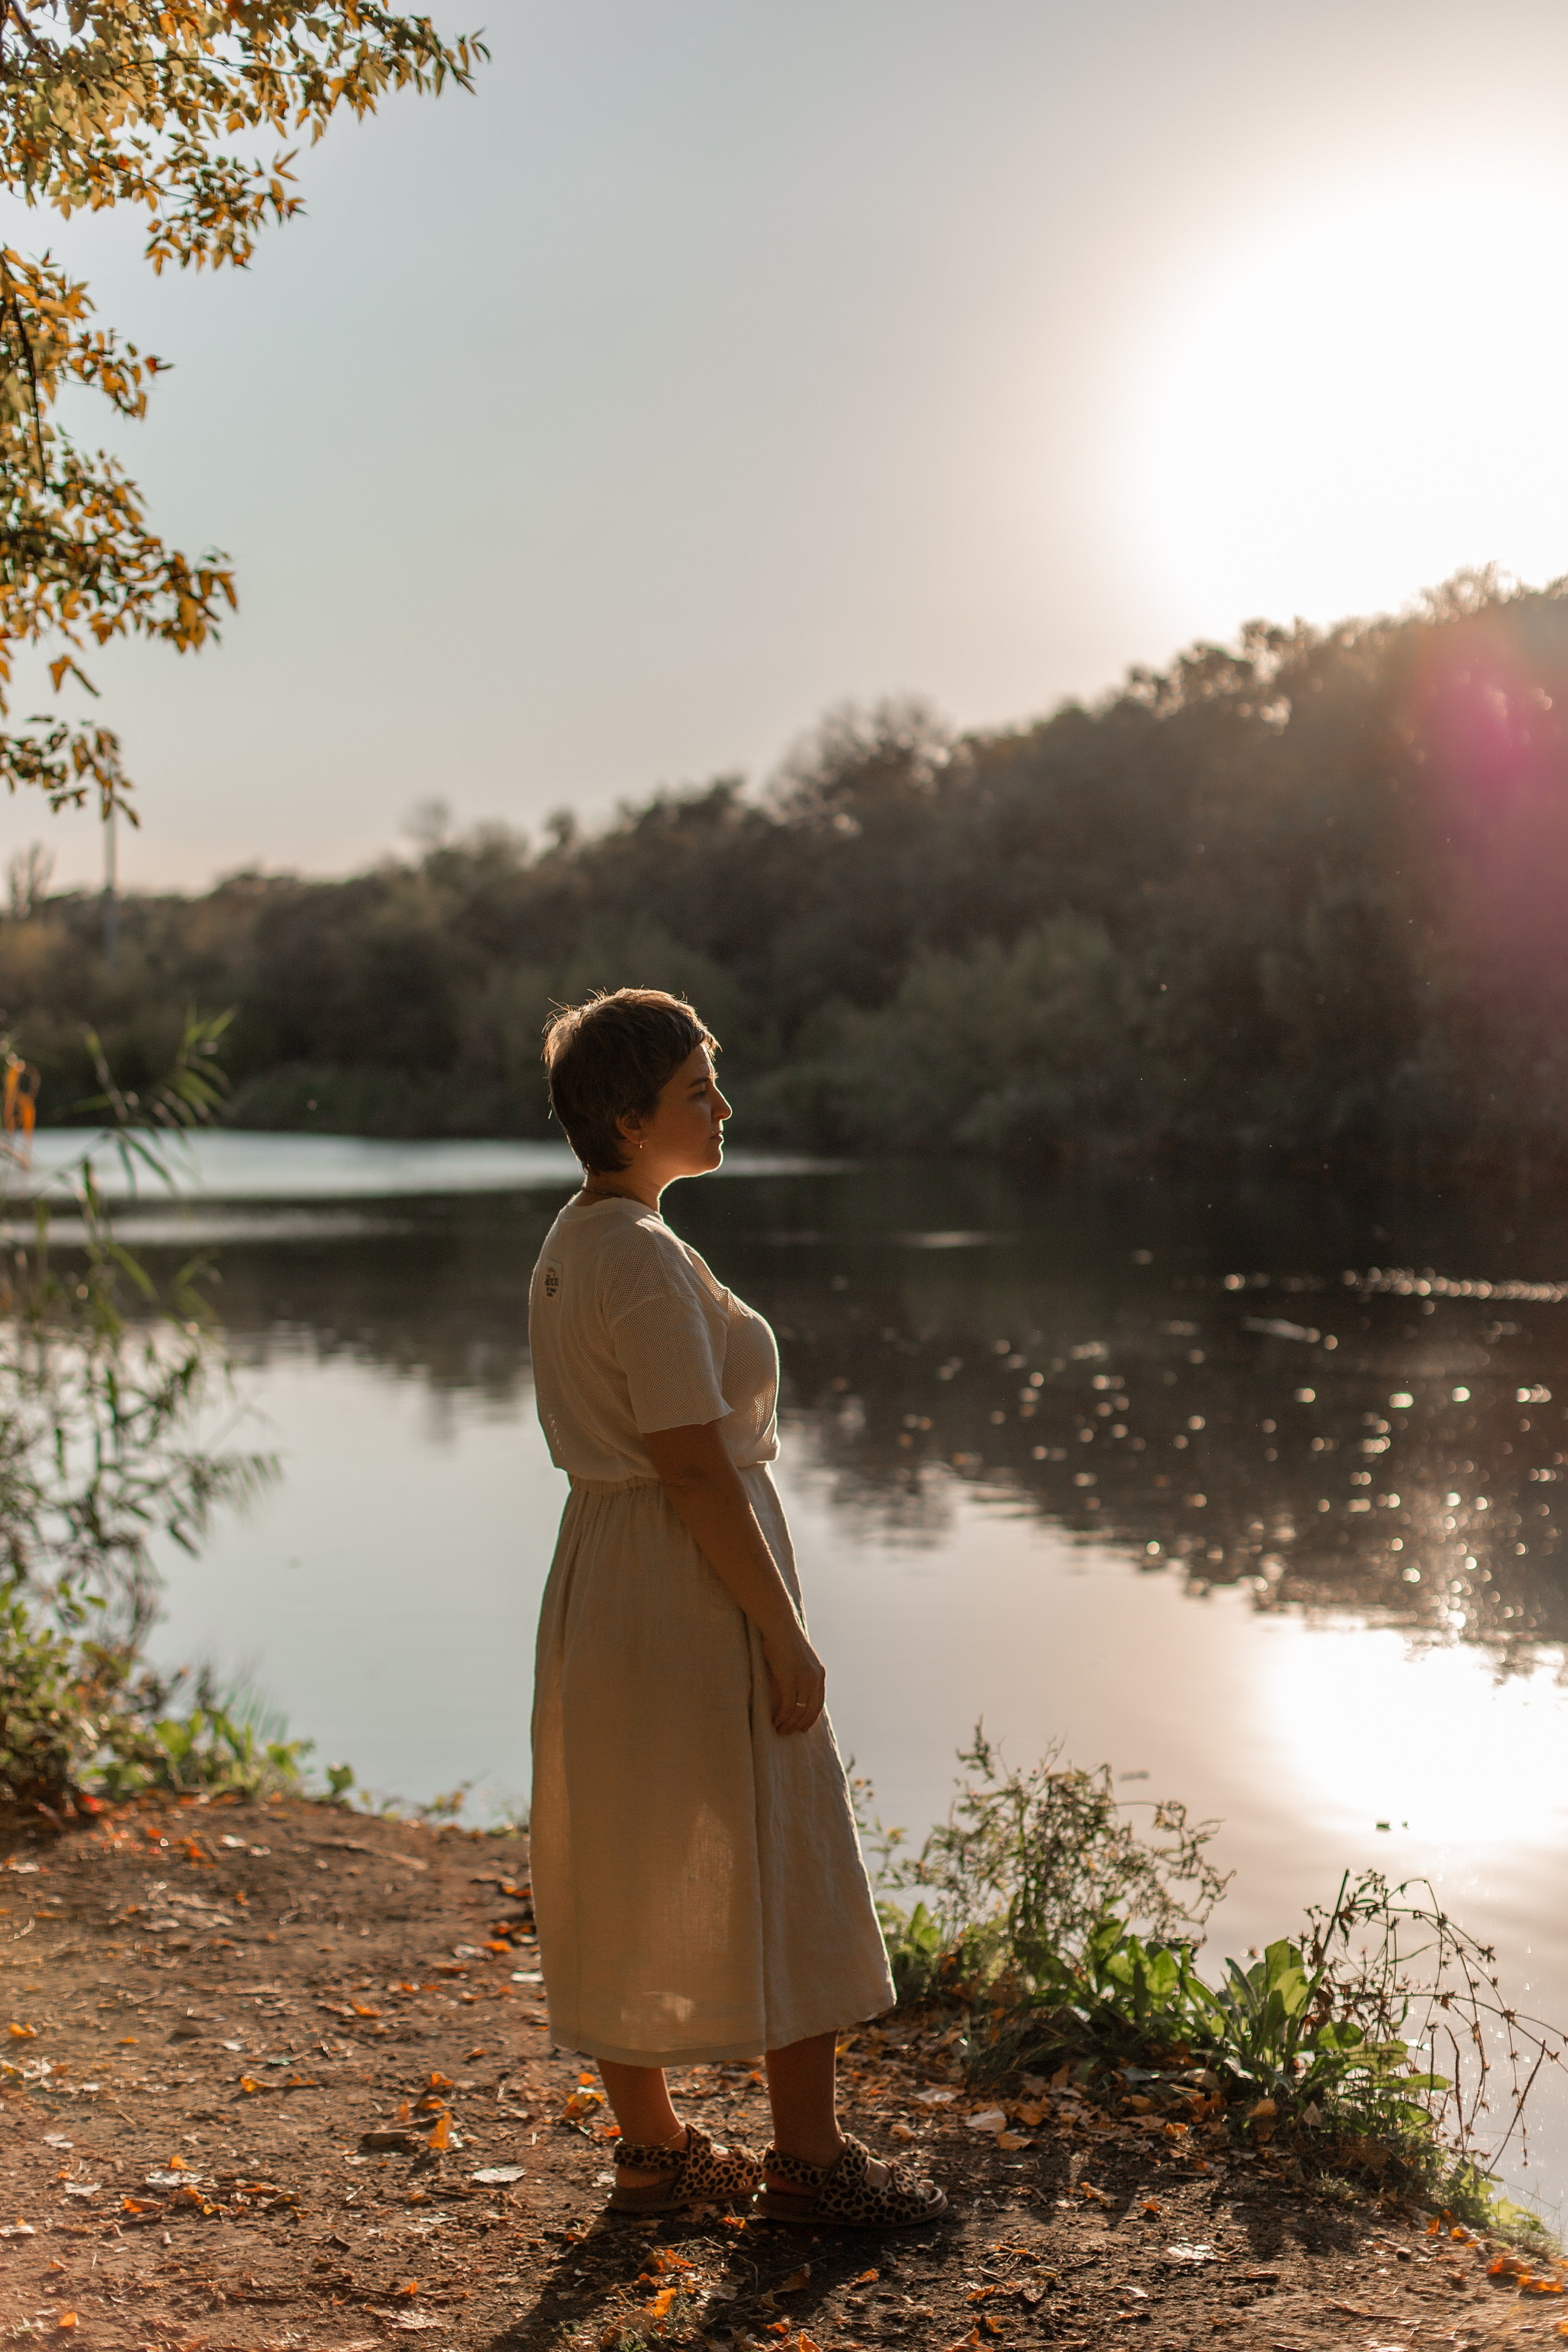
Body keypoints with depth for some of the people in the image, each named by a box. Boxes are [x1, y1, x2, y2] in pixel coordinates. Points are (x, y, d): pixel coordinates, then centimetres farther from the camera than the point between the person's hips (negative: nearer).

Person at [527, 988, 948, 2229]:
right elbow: (698, 1472, -22)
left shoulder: (571, 1244, 10)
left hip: (600, 1571, 10)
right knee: (779, 1870, 4)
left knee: (625, 1873, 14)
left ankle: (653, 2149, 26)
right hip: (692, 1585, -10)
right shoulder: (647, 1261, -21)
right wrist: (786, 1635, -17)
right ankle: (809, 2160, 16)